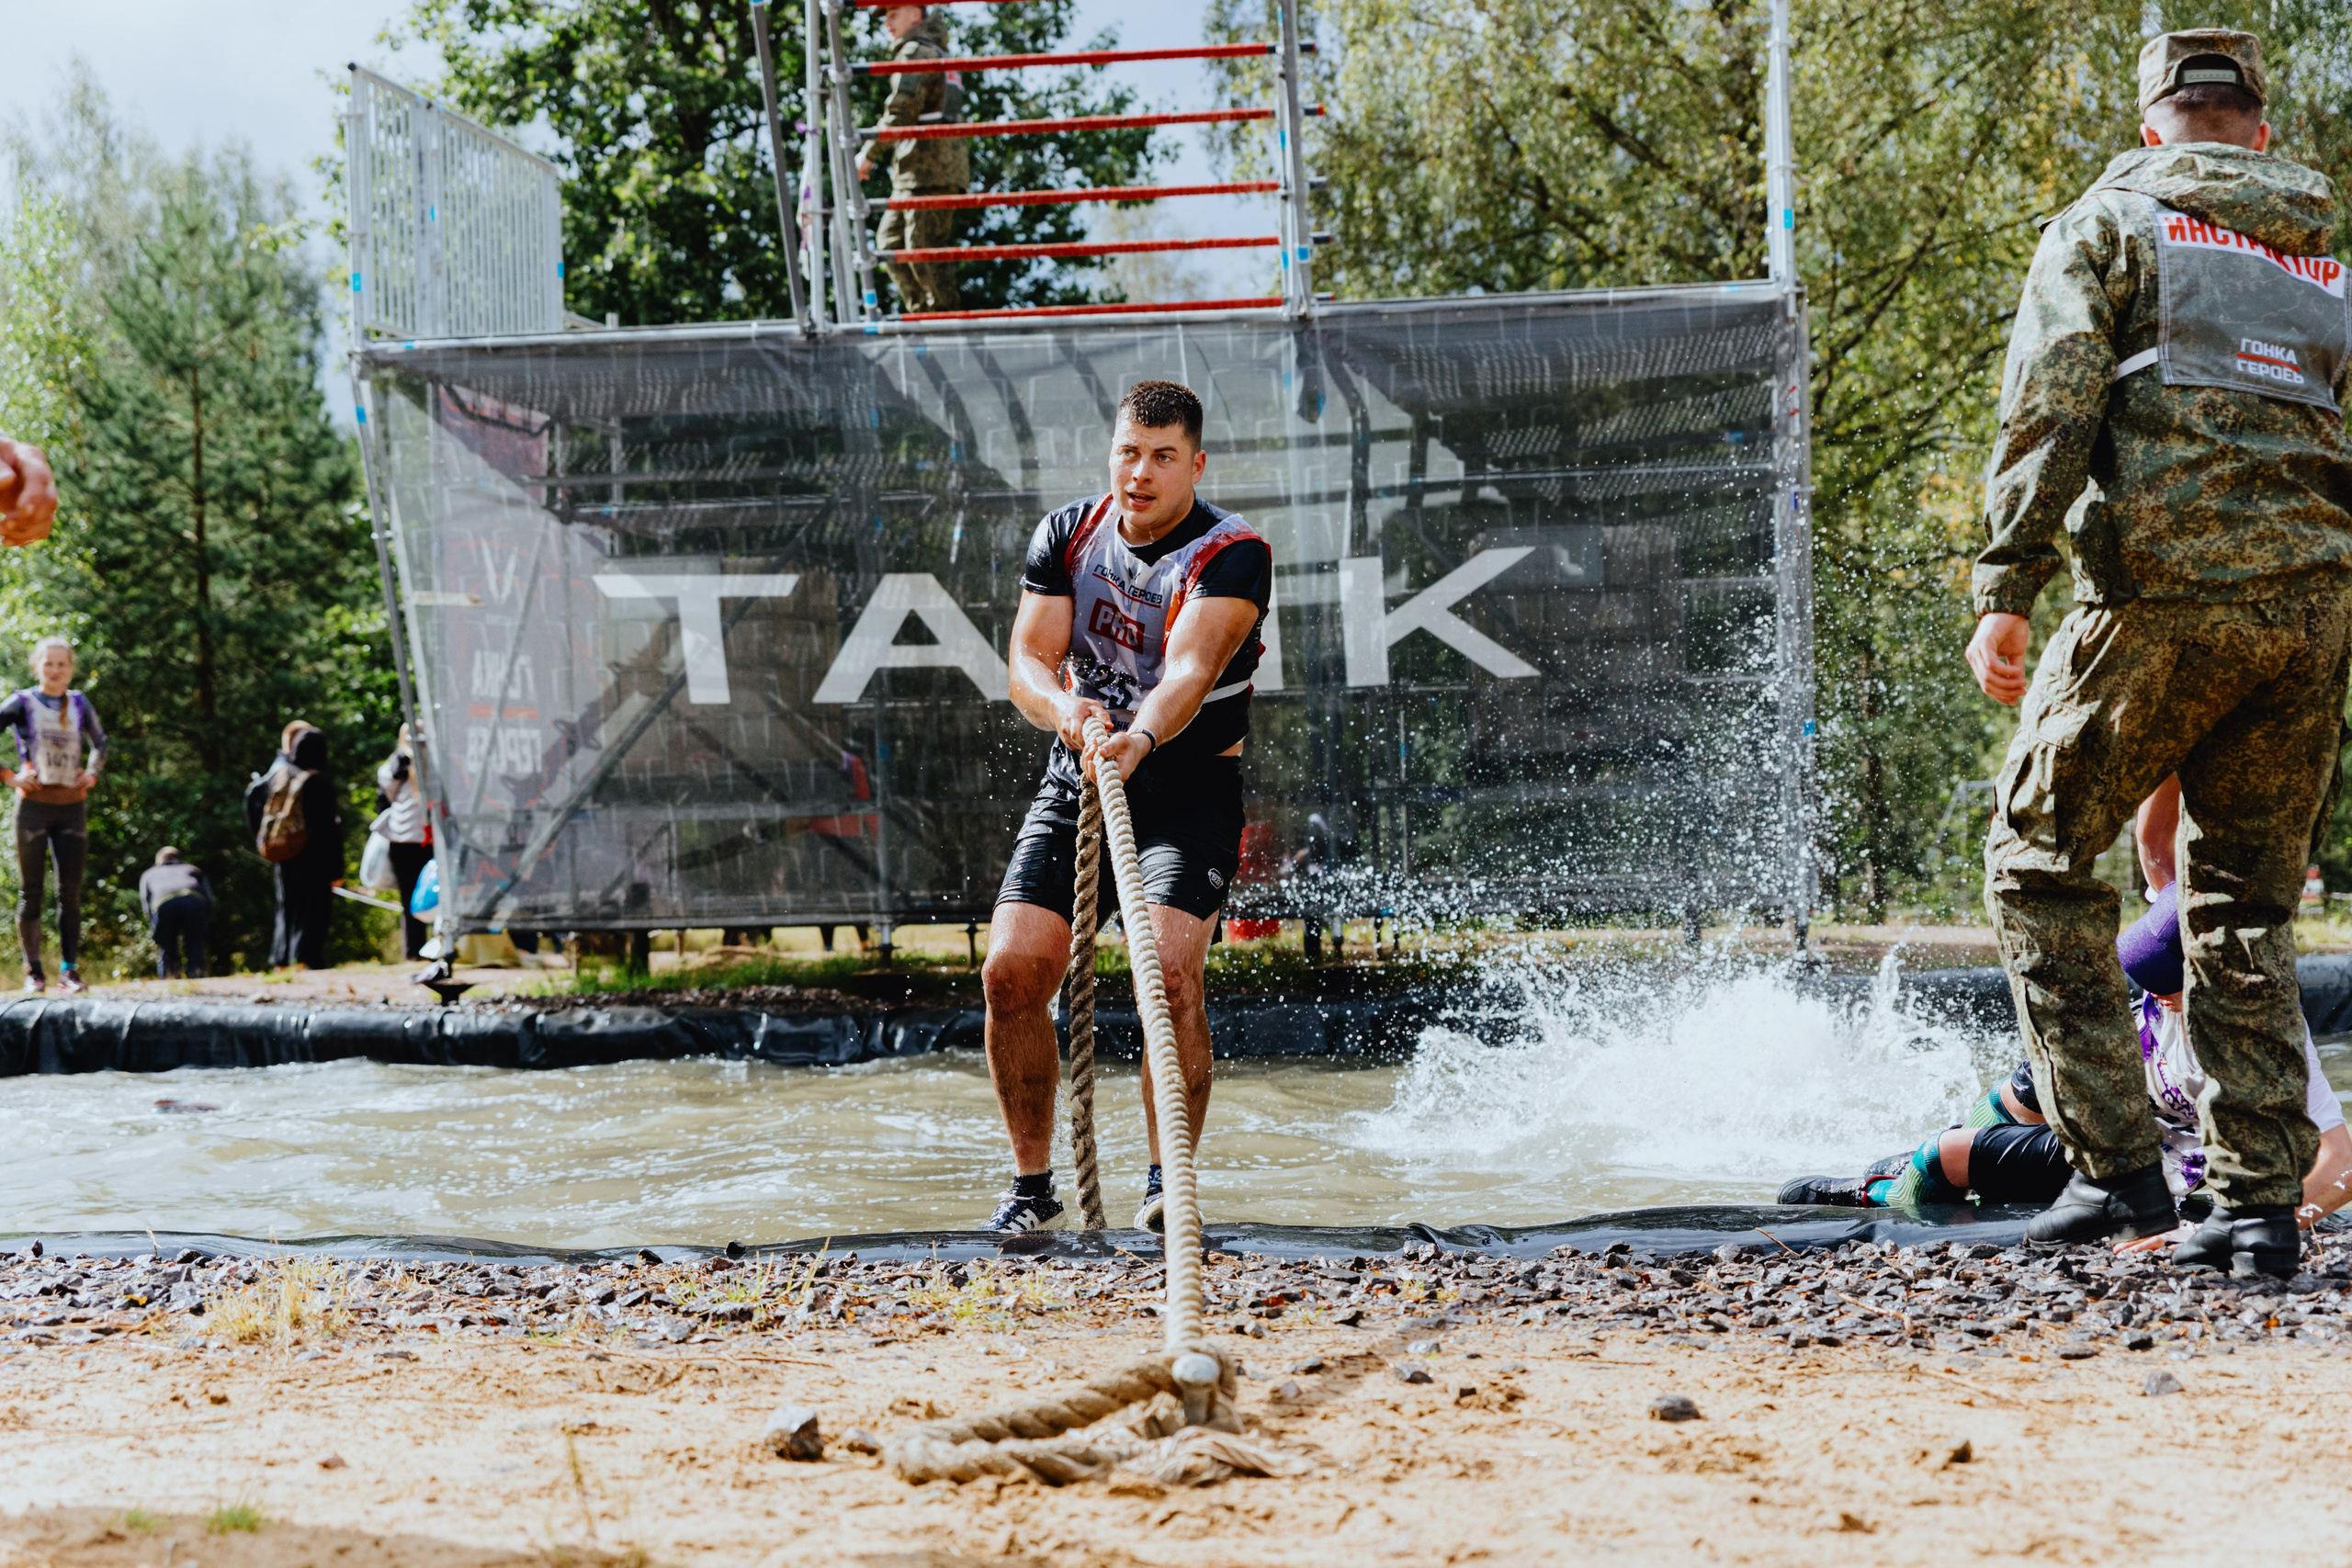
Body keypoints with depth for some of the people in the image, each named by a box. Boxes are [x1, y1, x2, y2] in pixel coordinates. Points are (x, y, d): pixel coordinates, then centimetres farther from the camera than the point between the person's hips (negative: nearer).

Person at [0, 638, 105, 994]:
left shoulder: (79, 703, 8)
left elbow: (100, 743, 24)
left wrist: (92, 773, 9)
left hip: (72, 805, 3)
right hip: (34, 804, -3)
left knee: (70, 892, 1)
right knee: (30, 890, 2)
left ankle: (69, 970, 3)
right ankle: (33, 971, 7)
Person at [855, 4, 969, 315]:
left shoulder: (915, 52, -6)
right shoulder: (937, 52, 25)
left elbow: (902, 110, -17)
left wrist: (870, 154, -12)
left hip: (927, 172, -10)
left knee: (923, 247, -10)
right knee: (890, 238, 13)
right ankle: (922, 310, 11)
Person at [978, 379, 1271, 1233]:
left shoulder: (1232, 555, -14)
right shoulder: (1069, 533, 2)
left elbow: (1190, 669, -31)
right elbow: (1028, 661, -7)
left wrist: (1138, 739, -51)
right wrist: (1065, 708, -30)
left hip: (1188, 787, -4)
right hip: (1076, 780, 4)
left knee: (1168, 969, -25)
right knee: (1011, 972, -9)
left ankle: (1167, 1181, -12)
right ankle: (1032, 1185, 7)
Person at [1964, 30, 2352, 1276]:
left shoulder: (2108, 223, 6)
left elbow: (2049, 408, -6)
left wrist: (2005, 591, -10)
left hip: (2164, 597, -5)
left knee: (2041, 858, 8)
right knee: (2247, 904, 13)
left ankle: (2116, 1164, -1)